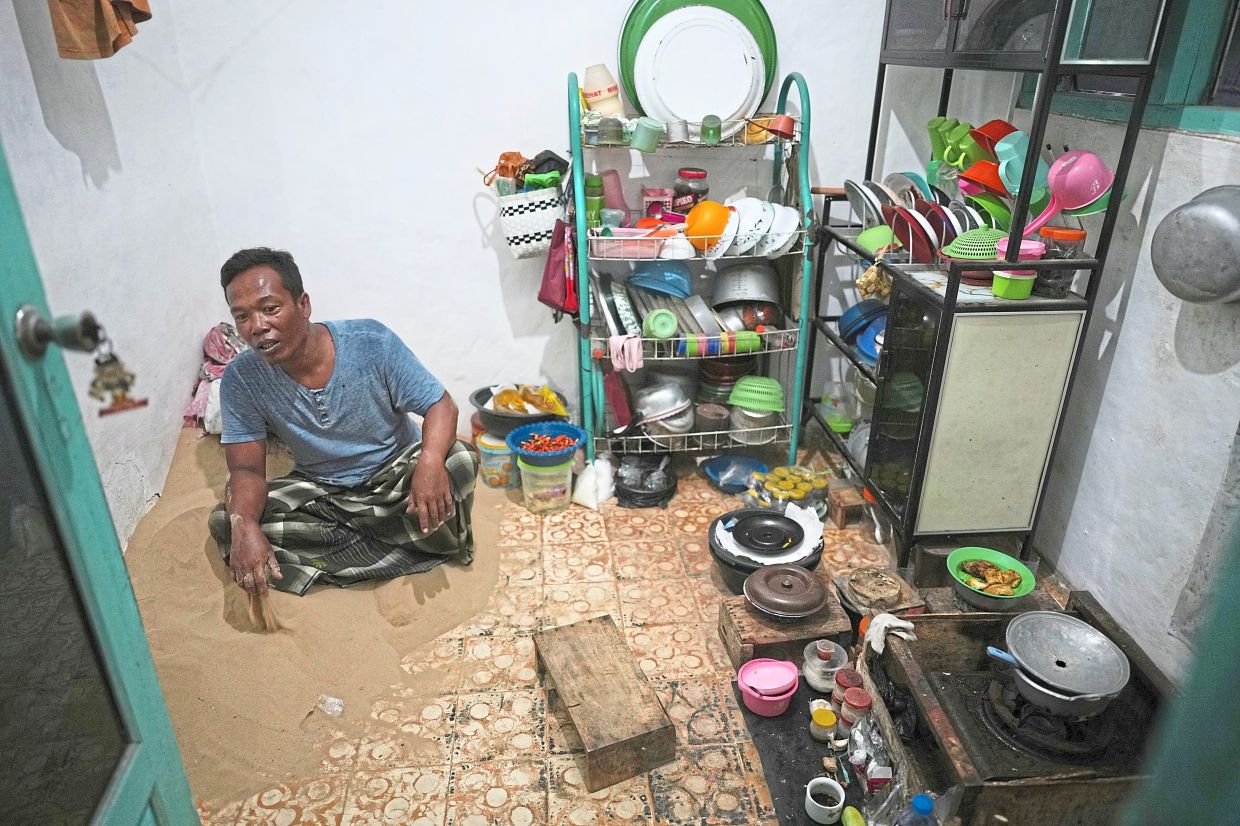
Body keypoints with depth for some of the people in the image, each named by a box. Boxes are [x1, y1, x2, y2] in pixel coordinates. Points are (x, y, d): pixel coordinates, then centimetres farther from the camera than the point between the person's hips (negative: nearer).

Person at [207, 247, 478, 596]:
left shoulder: (371, 341, -22)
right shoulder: (240, 380, -15)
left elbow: (441, 405, -18)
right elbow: (246, 469, -12)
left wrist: (431, 461, -40)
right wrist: (244, 526, -35)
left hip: (395, 475, -3)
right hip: (317, 490, 4)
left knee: (459, 460, -31)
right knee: (224, 523, -21)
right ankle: (403, 540, -18)